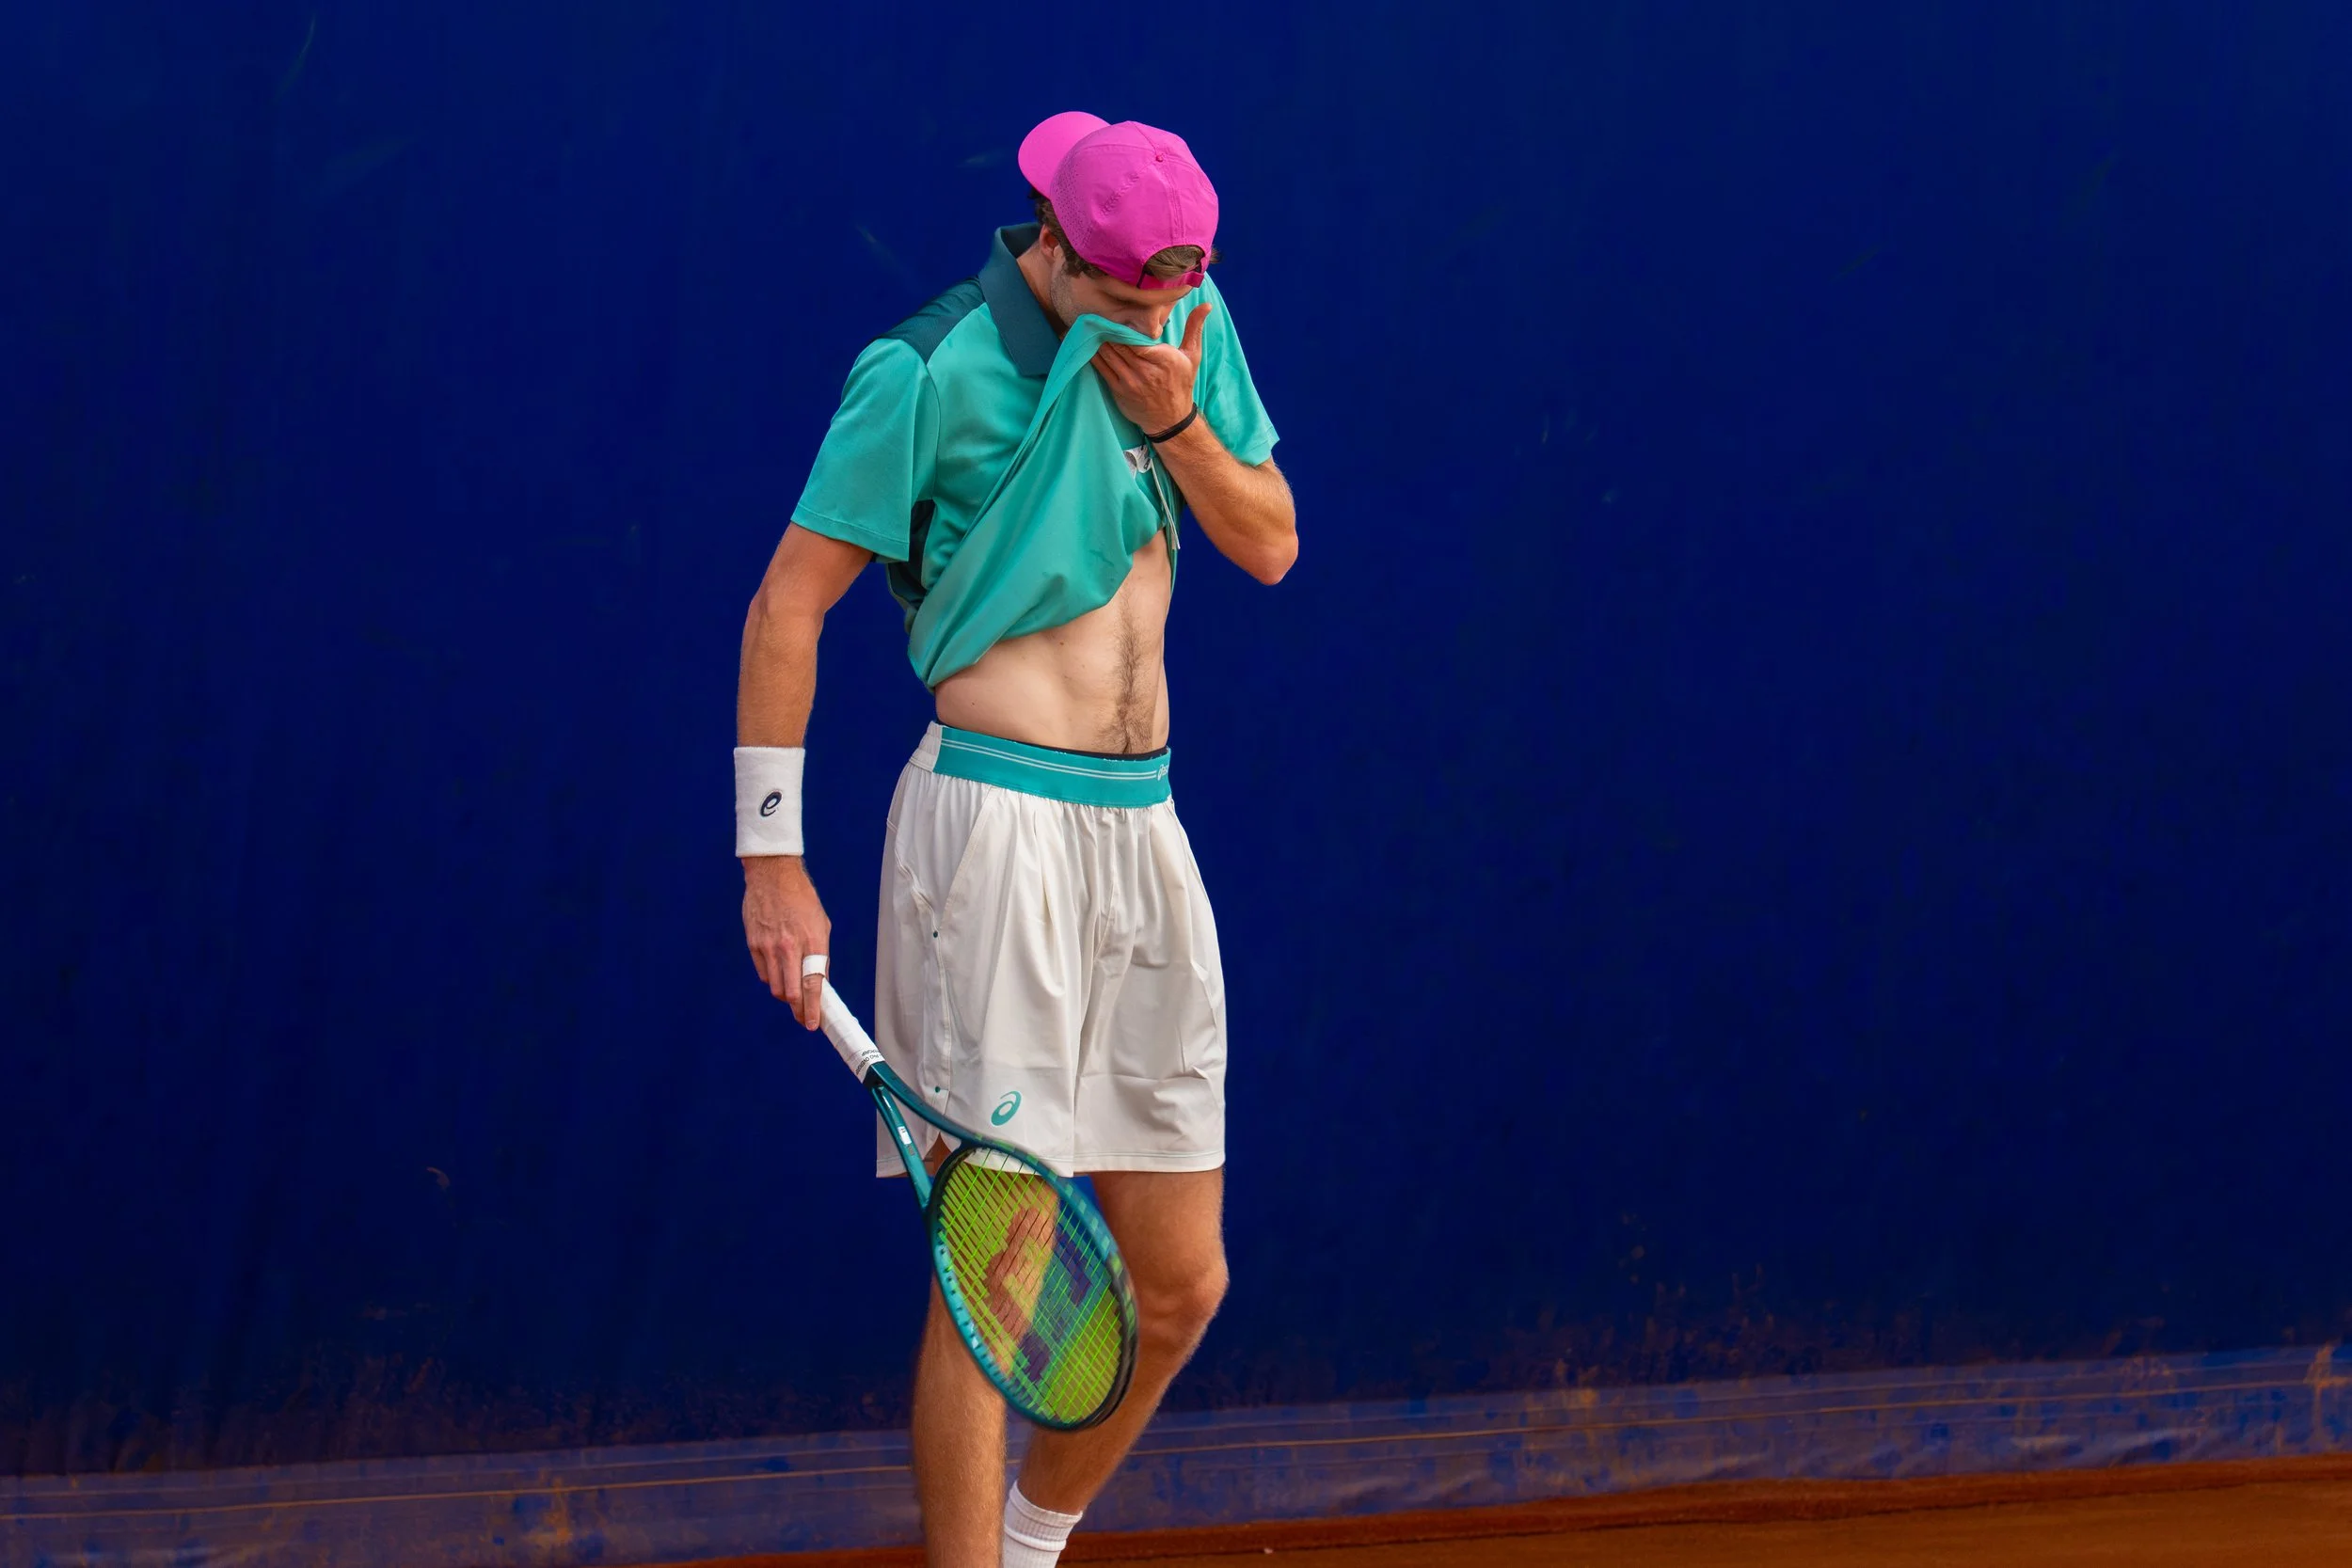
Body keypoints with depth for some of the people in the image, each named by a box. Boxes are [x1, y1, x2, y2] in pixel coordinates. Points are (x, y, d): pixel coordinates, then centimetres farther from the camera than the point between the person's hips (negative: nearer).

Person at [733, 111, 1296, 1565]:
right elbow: (787, 607, -7)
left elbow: (1271, 544, 13)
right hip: (1000, 825, -7)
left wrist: (1175, 421, -6)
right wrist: (774, 859, -9)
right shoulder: (934, 372, -11)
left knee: (1180, 1285, 10)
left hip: (1143, 831, 7)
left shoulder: (1190, 331, 8)